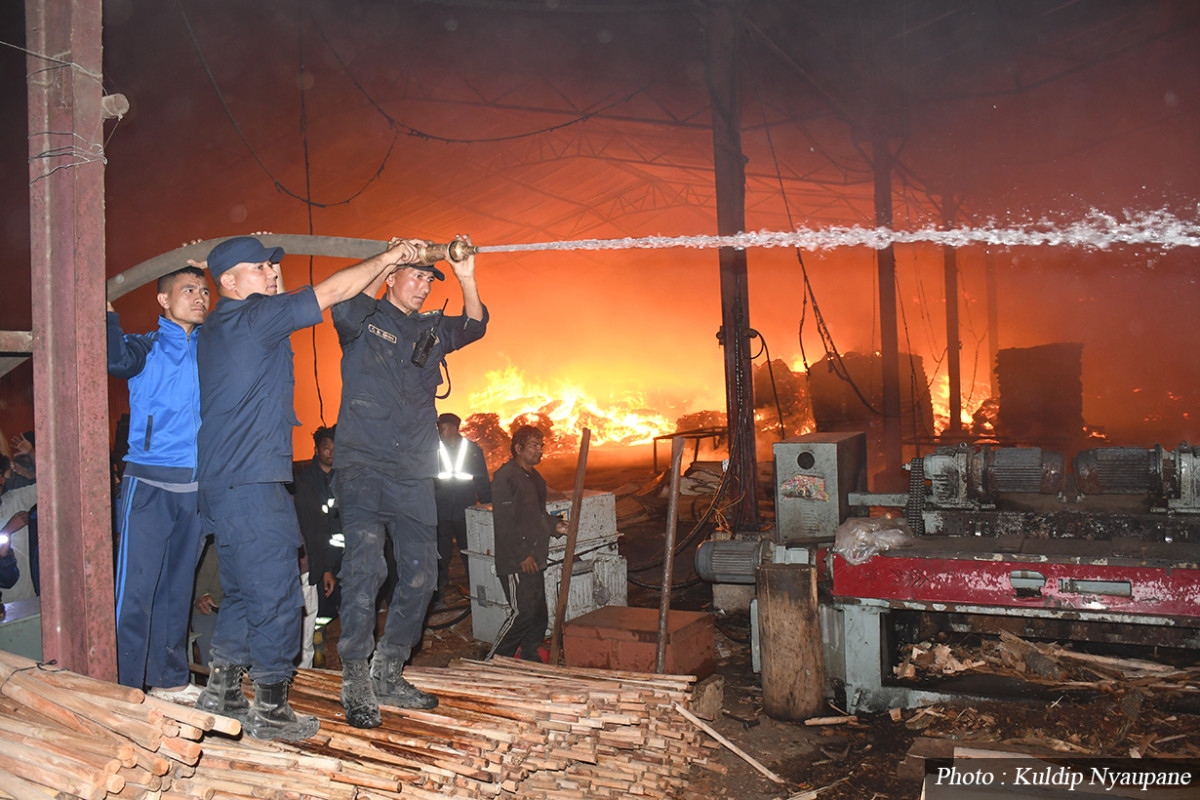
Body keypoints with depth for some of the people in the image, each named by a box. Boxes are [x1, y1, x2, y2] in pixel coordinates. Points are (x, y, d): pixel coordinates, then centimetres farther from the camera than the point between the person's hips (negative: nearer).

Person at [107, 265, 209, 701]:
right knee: (137, 586, -5)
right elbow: (115, 359, -19)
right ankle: (125, 686, 2)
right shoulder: (146, 347, 2)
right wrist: (106, 310, -18)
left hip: (196, 484, 4)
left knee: (178, 584, 12)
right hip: (149, 482, -4)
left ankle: (169, 678, 22)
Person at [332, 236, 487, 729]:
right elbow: (343, 310, -16)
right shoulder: (365, 320, 5)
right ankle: (355, 680, -7)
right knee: (364, 566, -16)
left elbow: (474, 327, 6)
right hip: (363, 465, -5)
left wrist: (466, 280, -10)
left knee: (420, 573, 3)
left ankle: (387, 674, 16)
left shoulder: (430, 331, 19)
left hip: (414, 474, 5)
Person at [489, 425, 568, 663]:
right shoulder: (505, 476, -13)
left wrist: (554, 525, 10)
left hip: (534, 560, 9)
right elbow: (504, 522, -18)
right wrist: (522, 555, -18)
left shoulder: (535, 477, 18)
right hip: (515, 562, -9)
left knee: (539, 614, 11)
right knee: (523, 612, -10)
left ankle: (530, 661, 24)